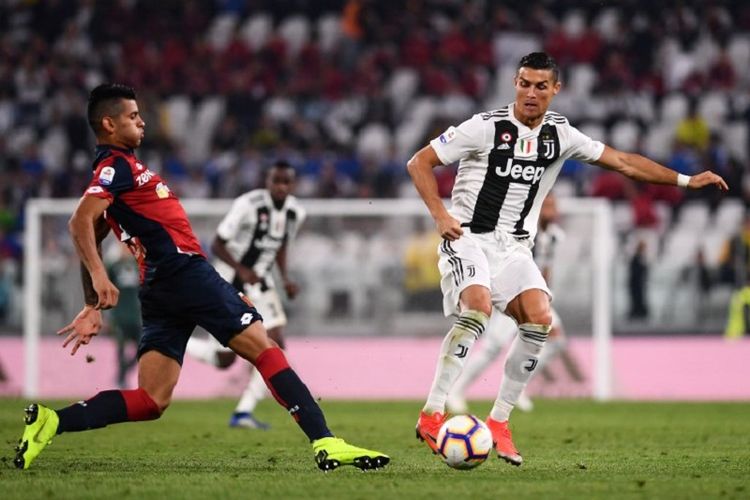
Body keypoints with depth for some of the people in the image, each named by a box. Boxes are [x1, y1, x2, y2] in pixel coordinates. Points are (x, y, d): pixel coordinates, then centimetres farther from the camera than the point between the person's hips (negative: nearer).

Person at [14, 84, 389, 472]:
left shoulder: (112, 170, 24)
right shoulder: (117, 165, -5)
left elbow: (89, 238, 27)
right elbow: (80, 222, -19)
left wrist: (93, 306, 25)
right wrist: (99, 276, -30)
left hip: (159, 291, 10)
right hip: (186, 274, -10)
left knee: (150, 402, 2)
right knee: (265, 350, -7)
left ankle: (50, 422, -11)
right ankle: (325, 443, -13)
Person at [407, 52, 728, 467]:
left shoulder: (559, 134, 5)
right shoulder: (486, 127, -9)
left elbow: (622, 161, 12)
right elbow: (419, 162, -6)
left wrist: (686, 181, 9)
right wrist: (440, 215, -18)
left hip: (513, 247, 5)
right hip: (468, 238, -5)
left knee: (539, 319, -16)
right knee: (478, 306, -30)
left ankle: (499, 422, -5)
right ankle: (431, 414, -27)